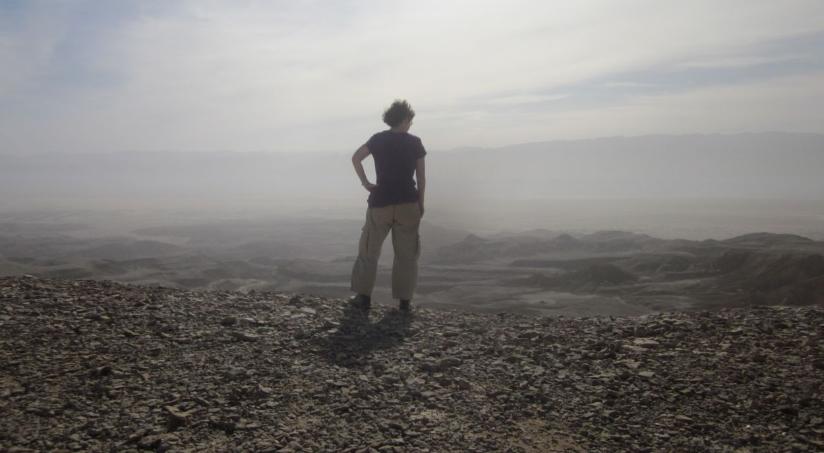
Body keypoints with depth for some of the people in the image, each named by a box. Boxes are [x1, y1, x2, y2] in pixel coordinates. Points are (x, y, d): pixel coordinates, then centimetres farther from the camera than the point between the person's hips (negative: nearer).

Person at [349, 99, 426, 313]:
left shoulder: (378, 139, 3)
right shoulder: (415, 142, 2)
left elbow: (356, 157, -11)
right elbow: (421, 177, 1)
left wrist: (365, 183, -4)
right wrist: (421, 204, 8)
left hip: (380, 203, 0)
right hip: (408, 203, 0)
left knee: (369, 251, 12)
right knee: (406, 254, 9)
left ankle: (364, 297, 13)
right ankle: (404, 301, 10)